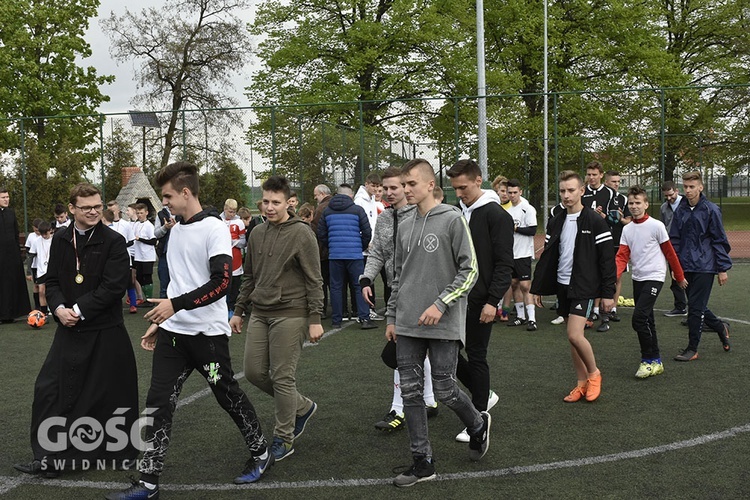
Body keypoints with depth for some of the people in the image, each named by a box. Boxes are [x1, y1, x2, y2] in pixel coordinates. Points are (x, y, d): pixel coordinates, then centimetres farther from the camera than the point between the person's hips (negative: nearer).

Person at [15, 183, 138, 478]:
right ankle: (52, 457, 16)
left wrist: (79, 310, -16)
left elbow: (114, 287, -15)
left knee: (110, 393, 6)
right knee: (51, 390, 3)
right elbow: (51, 280, 9)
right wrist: (59, 308, -9)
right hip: (69, 330, 5)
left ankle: (119, 453, 25)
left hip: (105, 331, -4)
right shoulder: (60, 239, 6)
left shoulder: (113, 242, -10)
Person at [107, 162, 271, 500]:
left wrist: (176, 304, -24)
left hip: (208, 332, -7)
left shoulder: (214, 229, -13)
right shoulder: (176, 230, 13)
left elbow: (220, 282, -21)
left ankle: (260, 453, 29)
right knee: (158, 403, 1)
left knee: (228, 395, 8)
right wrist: (159, 322, 20)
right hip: (173, 332, 7)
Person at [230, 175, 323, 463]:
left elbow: (314, 279, -9)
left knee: (282, 377, -4)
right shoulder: (257, 234, 12)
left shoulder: (301, 233, -8)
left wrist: (315, 319, -13)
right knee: (254, 371, 6)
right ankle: (302, 407, 26)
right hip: (259, 314, 7)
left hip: (289, 315, -7)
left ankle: (284, 439, 12)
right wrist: (239, 311, 17)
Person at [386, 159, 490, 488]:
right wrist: (392, 317, 17)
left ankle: (477, 425, 31)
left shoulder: (452, 219, -6)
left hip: (444, 324, -6)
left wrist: (441, 304, -17)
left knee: (444, 390, -1)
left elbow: (469, 270, -9)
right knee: (411, 392, 5)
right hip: (407, 325, 6)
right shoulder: (405, 228, 12)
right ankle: (422, 462, 15)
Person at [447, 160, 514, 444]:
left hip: (480, 301, -7)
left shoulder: (497, 215, -11)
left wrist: (493, 301, -19)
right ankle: (484, 395, 27)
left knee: (476, 356, 1)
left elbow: (505, 264, -14)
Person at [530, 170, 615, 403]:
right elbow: (546, 257, 13)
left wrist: (608, 292, -11)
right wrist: (537, 288, 10)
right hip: (562, 286, 6)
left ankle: (594, 373, 9)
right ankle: (582, 384, 21)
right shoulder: (555, 222, 9)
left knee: (575, 335, -16)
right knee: (572, 336, 10)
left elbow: (607, 259, -9)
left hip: (584, 287, -6)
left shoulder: (595, 222, -8)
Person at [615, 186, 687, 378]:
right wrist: (614, 276, -18)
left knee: (639, 318, -18)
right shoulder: (627, 229, 6)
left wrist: (680, 277, 5)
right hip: (637, 278, 7)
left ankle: (650, 360, -5)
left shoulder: (656, 226, -10)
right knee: (647, 320, 12)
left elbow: (670, 253, -2)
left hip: (654, 277, -6)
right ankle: (655, 361, 22)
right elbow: (622, 256, 0)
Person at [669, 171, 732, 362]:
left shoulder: (711, 210, -6)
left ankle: (692, 349, 5)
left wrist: (723, 268, -5)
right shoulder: (680, 211, 7)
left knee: (696, 307, -5)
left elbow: (719, 240, -4)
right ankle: (721, 327, 38)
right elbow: (674, 240, 11)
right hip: (686, 267, 5)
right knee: (696, 306, 13)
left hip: (704, 267, -5)